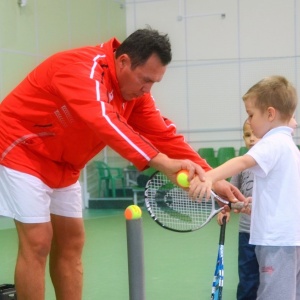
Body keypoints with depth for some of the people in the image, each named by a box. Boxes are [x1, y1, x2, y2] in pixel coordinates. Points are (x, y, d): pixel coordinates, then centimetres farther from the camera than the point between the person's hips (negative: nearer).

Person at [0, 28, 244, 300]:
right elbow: (103, 122, -46)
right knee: (38, 242, -12)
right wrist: (163, 163, -56)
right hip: (22, 149, -9)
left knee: (71, 242, 7)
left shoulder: (135, 90, -3)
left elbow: (163, 135, -6)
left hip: (61, 164, 9)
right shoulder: (82, 67, -29)